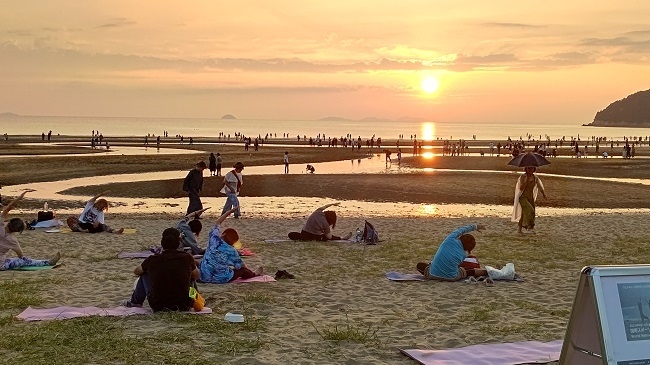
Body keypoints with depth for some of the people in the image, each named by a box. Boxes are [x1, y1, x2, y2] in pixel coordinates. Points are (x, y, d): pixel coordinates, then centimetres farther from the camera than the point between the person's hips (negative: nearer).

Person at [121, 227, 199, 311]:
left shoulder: (152, 260, -8)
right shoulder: (187, 258, -9)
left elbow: (136, 271, 13)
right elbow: (196, 276, 10)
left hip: (158, 306, 0)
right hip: (184, 306, 0)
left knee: (145, 274, 19)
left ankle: (135, 301, 40)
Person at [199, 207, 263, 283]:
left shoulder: (214, 239, -4)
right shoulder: (232, 251, -11)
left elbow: (217, 223, 14)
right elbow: (241, 266, 6)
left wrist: (229, 211, 22)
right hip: (220, 279, -4)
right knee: (242, 271, 20)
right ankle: (254, 274, 51)